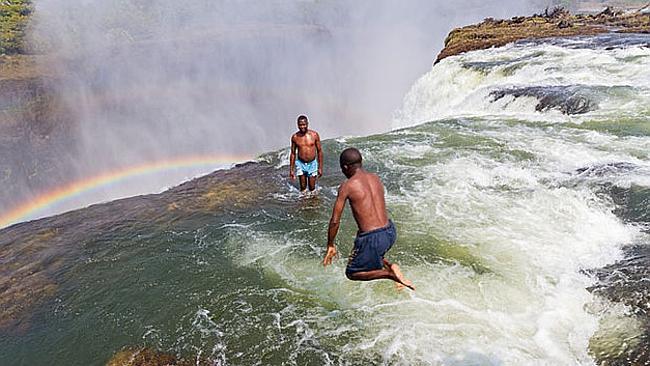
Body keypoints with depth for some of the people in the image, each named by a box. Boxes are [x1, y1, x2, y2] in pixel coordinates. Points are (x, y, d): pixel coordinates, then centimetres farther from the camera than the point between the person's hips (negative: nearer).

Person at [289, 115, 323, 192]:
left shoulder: (314, 135, -8)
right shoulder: (295, 137, -5)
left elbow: (319, 151, -1)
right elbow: (293, 153, 4)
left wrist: (320, 167, -2)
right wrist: (291, 169, 4)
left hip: (312, 164, -1)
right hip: (301, 164, 1)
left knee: (312, 188, 7)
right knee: (303, 187, 6)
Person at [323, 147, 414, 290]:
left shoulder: (346, 186, -10)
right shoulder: (375, 178, 8)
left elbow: (335, 221, -8)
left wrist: (330, 245, 7)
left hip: (372, 238, -7)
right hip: (390, 232, 7)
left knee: (352, 273, 17)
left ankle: (390, 274, -3)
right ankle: (389, 266, 12)